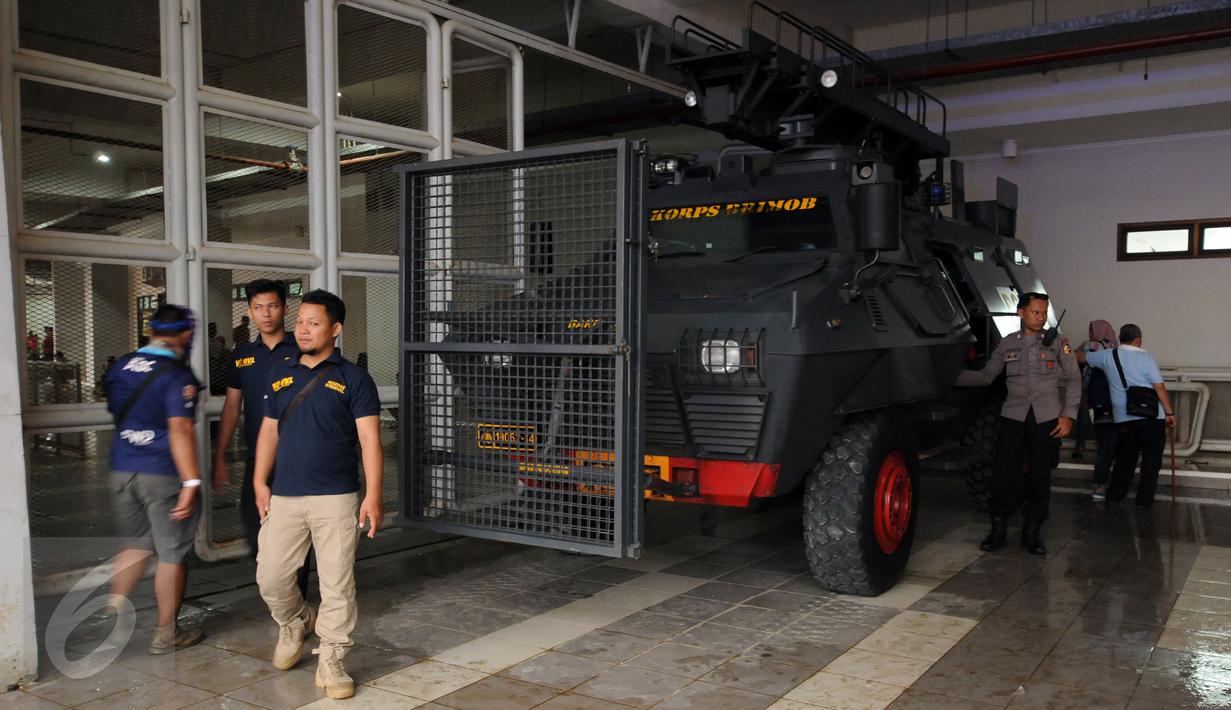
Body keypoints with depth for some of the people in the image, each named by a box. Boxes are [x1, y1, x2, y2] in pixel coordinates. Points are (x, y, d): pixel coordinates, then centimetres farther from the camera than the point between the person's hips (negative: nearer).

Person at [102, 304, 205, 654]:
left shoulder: (120, 366, 6)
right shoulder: (178, 375, -15)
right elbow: (179, 429, -24)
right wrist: (191, 482, -25)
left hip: (122, 470, 6)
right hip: (163, 473, -6)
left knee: (135, 545, 23)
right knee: (171, 555, 7)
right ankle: (165, 634, 16)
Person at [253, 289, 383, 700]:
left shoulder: (354, 379, -3)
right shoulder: (281, 375, 11)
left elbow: (369, 439, -8)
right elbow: (269, 432, 15)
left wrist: (373, 495, -15)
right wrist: (260, 482, 6)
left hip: (336, 498, -4)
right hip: (284, 497, 4)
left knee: (337, 582, 0)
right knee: (270, 576, 7)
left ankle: (330, 662, 13)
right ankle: (294, 624, 37)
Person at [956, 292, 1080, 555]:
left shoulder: (1058, 344, 5)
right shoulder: (1007, 345, 9)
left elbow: (1073, 380, 6)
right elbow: (985, 376, 10)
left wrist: (1068, 415, -4)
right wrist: (953, 376, -3)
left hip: (1047, 418, 0)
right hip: (1014, 417, 0)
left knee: (1040, 477, 3)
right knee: (1004, 474, -5)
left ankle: (1032, 533, 16)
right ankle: (998, 530, 9)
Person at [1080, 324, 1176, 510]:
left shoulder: (1108, 356, 4)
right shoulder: (1145, 358, -5)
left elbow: (1081, 357, 18)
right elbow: (1160, 388, -9)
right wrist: (1169, 412, -3)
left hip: (1124, 418, 3)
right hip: (1152, 417, -3)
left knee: (1124, 459, 16)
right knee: (1151, 460, 7)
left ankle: (1114, 496, 18)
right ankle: (1144, 501, 8)